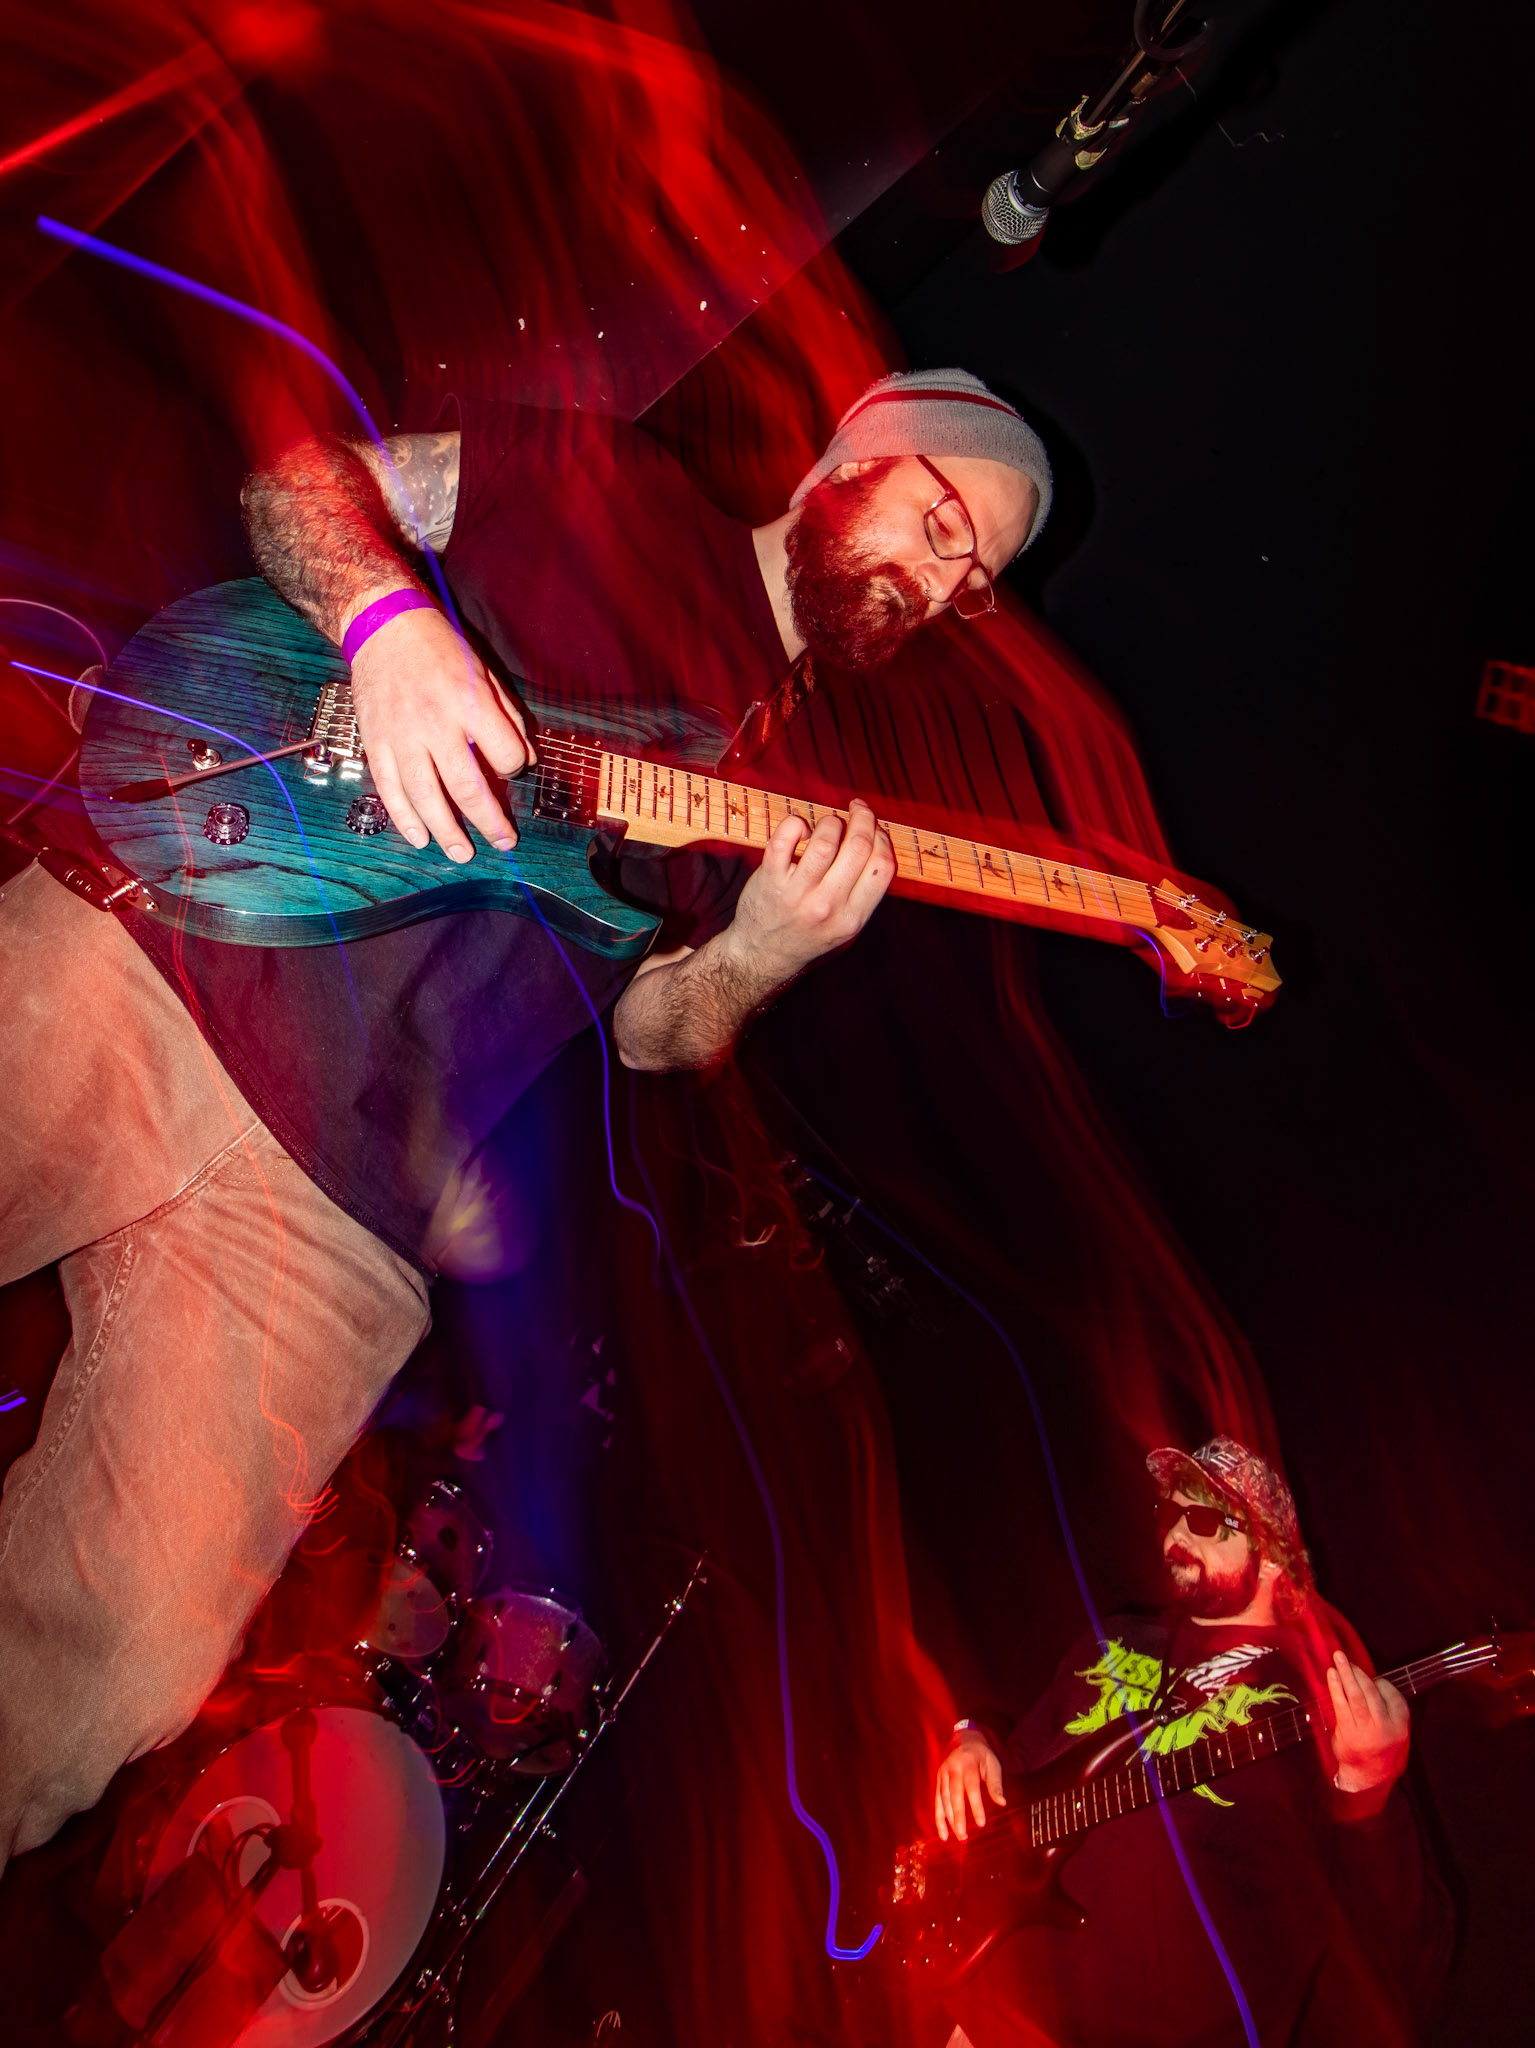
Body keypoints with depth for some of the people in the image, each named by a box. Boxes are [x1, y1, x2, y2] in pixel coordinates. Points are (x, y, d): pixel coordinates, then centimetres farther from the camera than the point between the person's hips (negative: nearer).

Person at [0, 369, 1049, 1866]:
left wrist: (758, 959, -10)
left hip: (331, 1194, 2)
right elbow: (303, 473, 7)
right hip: (151, 934, -1)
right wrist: (388, 620, -15)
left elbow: (647, 1029, 13)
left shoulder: (790, 794, 18)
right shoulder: (613, 486, 12)